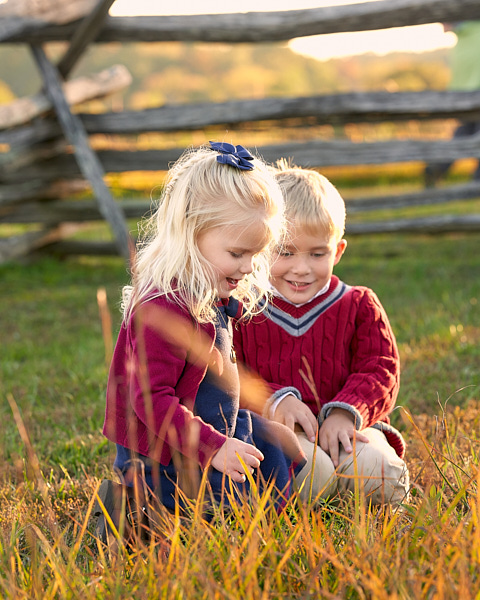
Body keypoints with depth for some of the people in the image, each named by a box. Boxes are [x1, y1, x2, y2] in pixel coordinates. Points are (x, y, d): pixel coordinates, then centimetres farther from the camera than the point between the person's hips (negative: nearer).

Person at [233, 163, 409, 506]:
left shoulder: (359, 306, 8)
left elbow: (379, 373, 1)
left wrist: (345, 412, -18)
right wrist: (275, 401, -19)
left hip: (342, 426, 2)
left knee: (375, 472, -29)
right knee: (308, 473, -35)